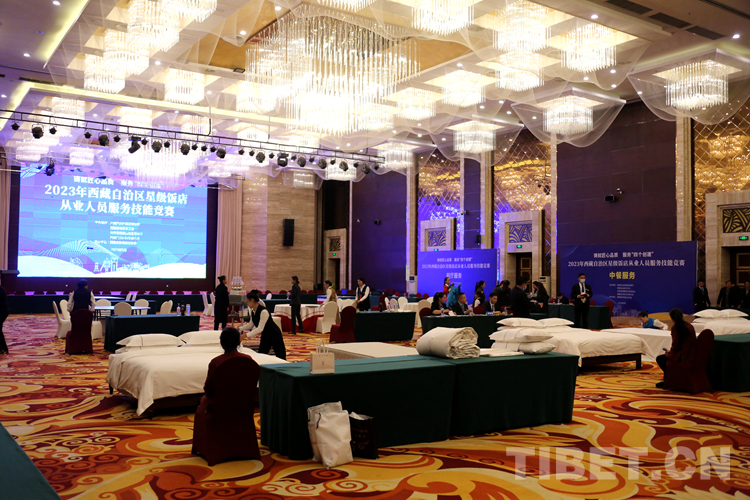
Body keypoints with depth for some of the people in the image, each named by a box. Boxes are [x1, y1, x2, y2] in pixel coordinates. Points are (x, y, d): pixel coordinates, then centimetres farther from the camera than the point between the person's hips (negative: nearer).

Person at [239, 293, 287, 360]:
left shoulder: (263, 311, -30)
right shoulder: (252, 311, -4)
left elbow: (260, 328, -33)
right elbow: (251, 325, 9)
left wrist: (246, 335, -37)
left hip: (274, 335, -8)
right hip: (265, 336, 8)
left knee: (281, 359, 4)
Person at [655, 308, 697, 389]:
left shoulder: (675, 328, -14)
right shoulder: (690, 326, 6)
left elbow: (675, 346, -15)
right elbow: (690, 342, 15)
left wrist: (670, 351, 8)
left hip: (682, 357, -8)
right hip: (691, 355, 8)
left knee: (659, 359, 11)